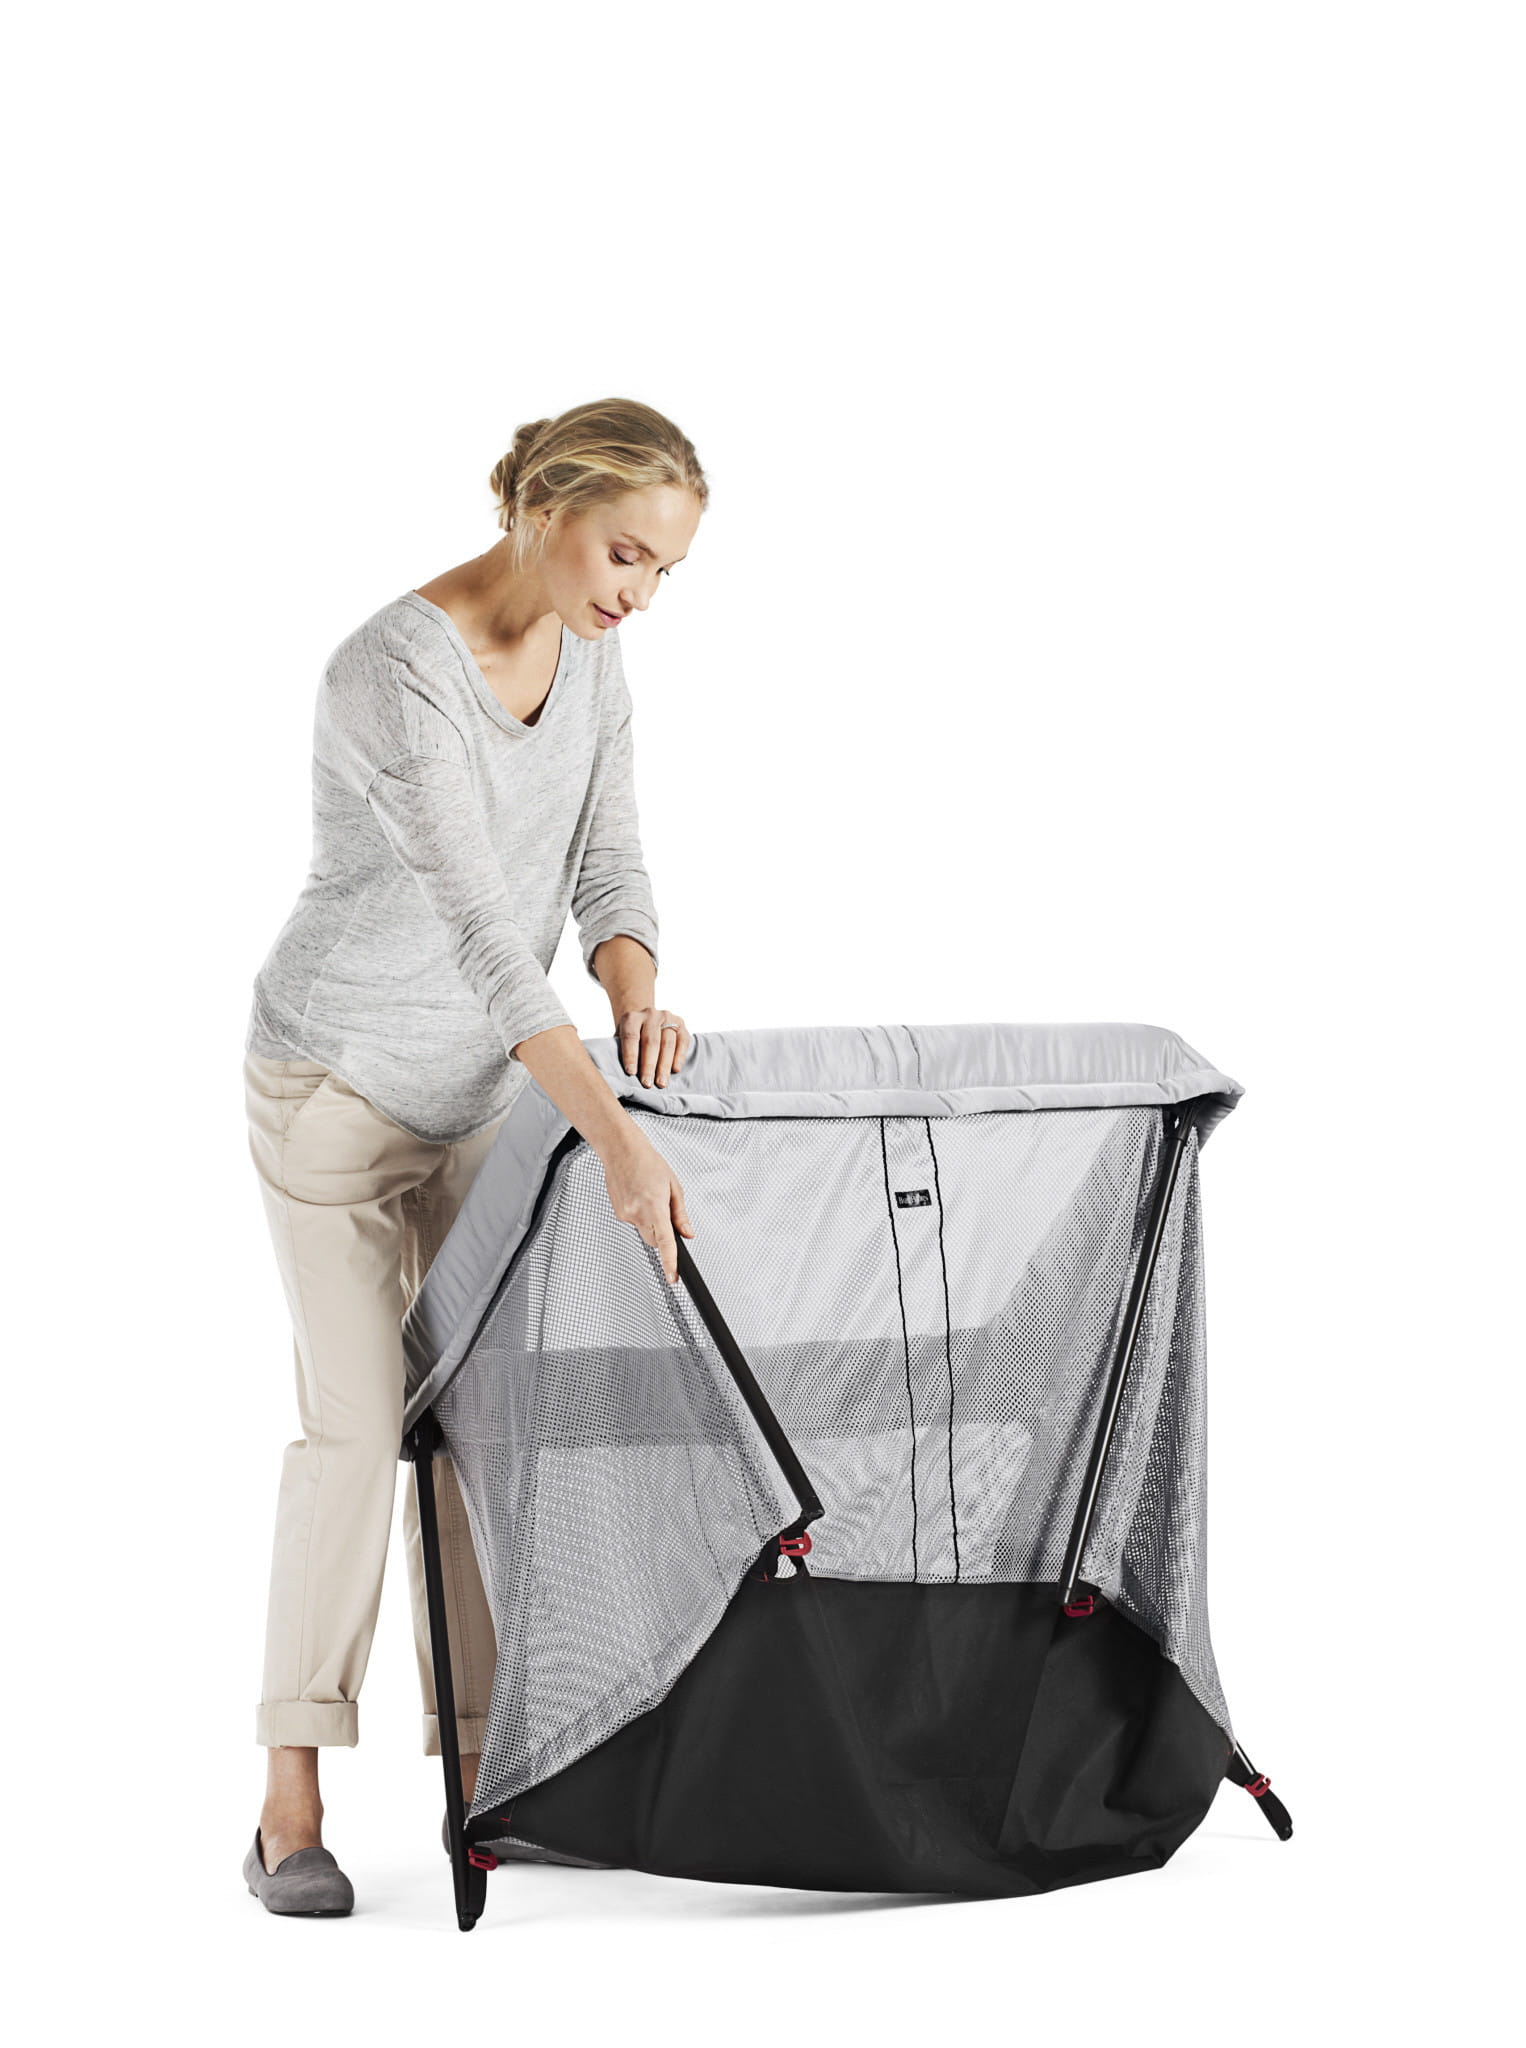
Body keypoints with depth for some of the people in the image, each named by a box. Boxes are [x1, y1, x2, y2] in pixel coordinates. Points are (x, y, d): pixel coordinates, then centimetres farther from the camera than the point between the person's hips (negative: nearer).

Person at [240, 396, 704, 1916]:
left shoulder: (589, 656, -2)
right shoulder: (397, 674, -28)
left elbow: (604, 863, 1)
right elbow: (482, 924, -34)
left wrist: (635, 991, -20)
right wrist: (614, 1135, -39)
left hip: (487, 1084, 7)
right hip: (342, 1079, -7)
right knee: (356, 1423, -8)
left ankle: (479, 1764, 13)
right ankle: (291, 1798, 1)